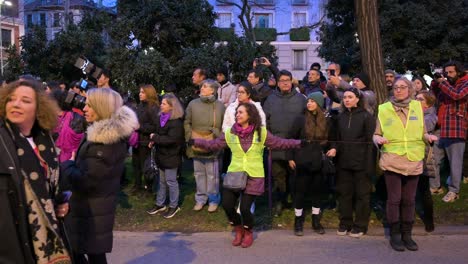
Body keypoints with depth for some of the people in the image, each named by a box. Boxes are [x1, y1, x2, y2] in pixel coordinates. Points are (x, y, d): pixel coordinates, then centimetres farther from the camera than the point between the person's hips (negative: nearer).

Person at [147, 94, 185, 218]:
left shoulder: (176, 122, -21)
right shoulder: (161, 117, 5)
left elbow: (170, 139, -27)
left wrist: (155, 137, -18)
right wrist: (154, 140, -1)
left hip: (171, 156, -8)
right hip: (162, 154, 8)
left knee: (171, 181, 3)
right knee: (162, 181, 17)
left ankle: (174, 206, 17)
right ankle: (160, 204, 29)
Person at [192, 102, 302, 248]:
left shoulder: (261, 132, -1)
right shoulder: (230, 133, 3)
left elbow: (280, 143, 0)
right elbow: (213, 144, 7)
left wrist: (300, 143, -8)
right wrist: (194, 141, 1)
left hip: (254, 177, -2)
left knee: (245, 208, -7)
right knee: (227, 205, -4)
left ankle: (248, 233, 27)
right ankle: (239, 230, 28)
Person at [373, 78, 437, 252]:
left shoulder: (417, 107, 8)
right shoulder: (384, 109, 1)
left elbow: (422, 133, 13)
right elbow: (376, 134, 3)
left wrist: (428, 137, -8)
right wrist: (378, 139, -18)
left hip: (413, 161, 2)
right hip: (392, 161, -2)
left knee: (409, 200, 9)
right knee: (394, 199, 2)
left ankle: (407, 235, 21)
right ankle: (395, 235, 14)